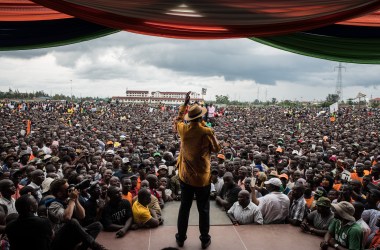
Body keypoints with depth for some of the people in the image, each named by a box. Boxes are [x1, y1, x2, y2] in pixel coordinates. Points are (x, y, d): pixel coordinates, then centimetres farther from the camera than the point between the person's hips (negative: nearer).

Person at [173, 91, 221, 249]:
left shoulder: (183, 129, -8)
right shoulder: (207, 132, -19)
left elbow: (177, 121, 17)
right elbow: (216, 149, -2)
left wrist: (185, 104, 20)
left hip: (185, 176, 3)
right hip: (202, 177, -3)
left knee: (184, 208, 17)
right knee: (203, 210, 12)